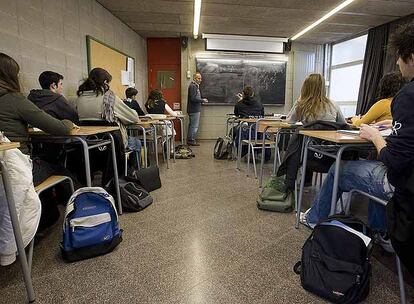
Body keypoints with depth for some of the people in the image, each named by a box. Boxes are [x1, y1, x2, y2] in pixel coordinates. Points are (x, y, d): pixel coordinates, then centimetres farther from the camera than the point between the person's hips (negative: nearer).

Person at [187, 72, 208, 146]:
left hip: (195, 109, 11)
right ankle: (191, 140, 1)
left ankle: (190, 140, 22)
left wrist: (202, 100, 10)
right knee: (194, 126, -6)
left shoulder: (196, 86, 18)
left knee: (192, 125, 14)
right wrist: (202, 100, -13)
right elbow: (193, 98, -22)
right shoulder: (193, 86, -14)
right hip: (194, 110, -11)